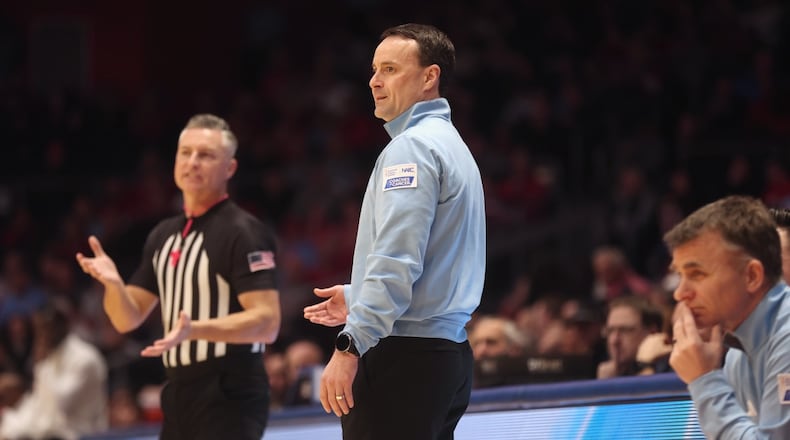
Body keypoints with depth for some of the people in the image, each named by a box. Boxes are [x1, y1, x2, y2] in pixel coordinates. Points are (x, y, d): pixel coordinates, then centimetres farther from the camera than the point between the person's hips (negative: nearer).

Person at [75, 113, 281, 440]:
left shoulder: (243, 233, -11)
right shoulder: (164, 236, 14)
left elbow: (266, 323, -20)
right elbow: (128, 319, 15)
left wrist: (195, 330, -33)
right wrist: (113, 283, -7)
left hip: (229, 396, -9)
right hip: (179, 395, 9)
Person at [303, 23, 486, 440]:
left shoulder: (412, 147, -10)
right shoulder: (452, 146, 20)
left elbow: (396, 261, -20)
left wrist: (349, 345, -21)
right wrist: (359, 299, 26)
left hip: (403, 357, -10)